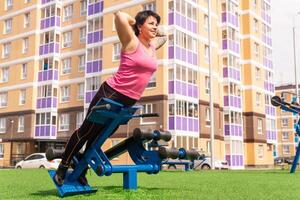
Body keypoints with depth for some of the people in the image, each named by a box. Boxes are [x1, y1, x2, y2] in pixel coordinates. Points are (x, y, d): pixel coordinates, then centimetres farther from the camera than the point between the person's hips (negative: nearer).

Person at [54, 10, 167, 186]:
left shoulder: (152, 47, 11)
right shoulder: (132, 43, -10)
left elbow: (164, 36, 34)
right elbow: (120, 15, -24)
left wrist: (154, 31, 17)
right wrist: (135, 22, -7)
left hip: (129, 101, 7)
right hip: (112, 94, -7)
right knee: (86, 131, 5)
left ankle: (81, 171, 31)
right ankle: (63, 167, 20)